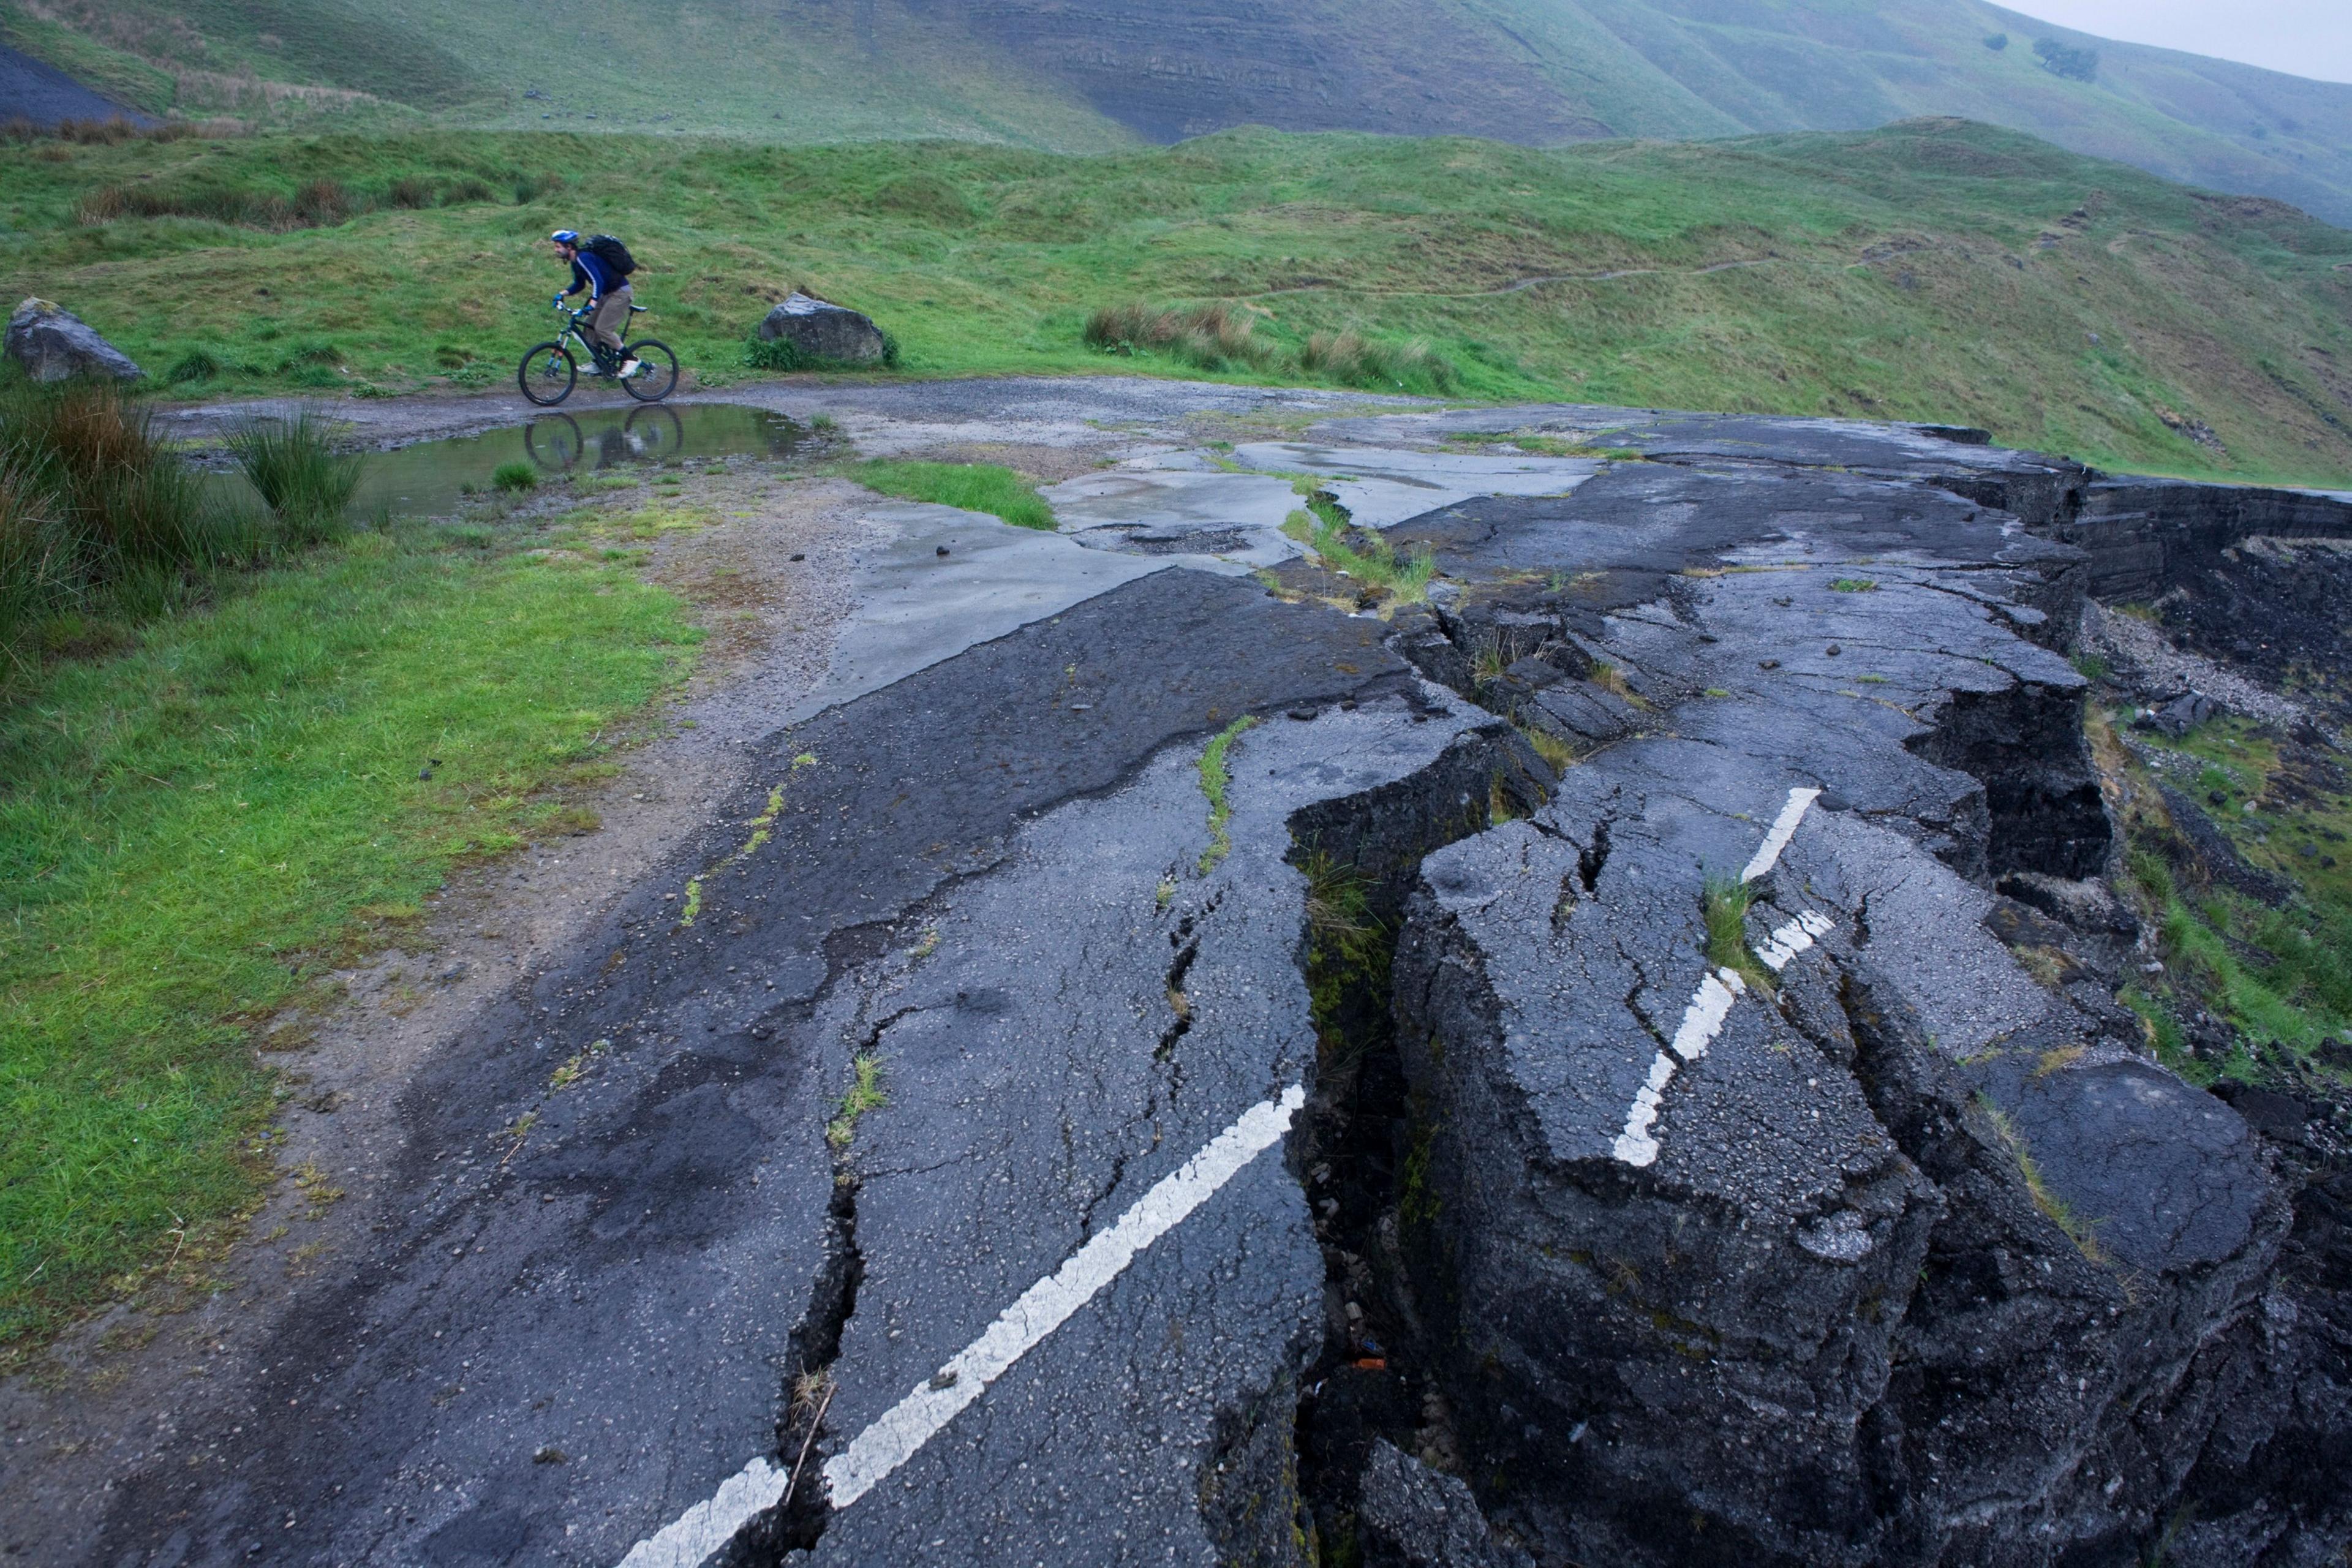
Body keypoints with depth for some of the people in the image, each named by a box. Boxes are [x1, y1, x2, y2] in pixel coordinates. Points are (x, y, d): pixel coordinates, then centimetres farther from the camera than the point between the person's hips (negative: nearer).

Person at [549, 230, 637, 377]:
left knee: (603, 329, -15)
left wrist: (591, 305, -43)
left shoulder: (583, 258, -22)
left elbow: (598, 281, -34)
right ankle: (600, 365, 15)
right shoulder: (576, 261, 9)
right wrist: (563, 294, 5)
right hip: (607, 293, 10)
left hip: (619, 292, -10)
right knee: (590, 326, 9)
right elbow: (579, 285, 20)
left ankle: (630, 359, -4)